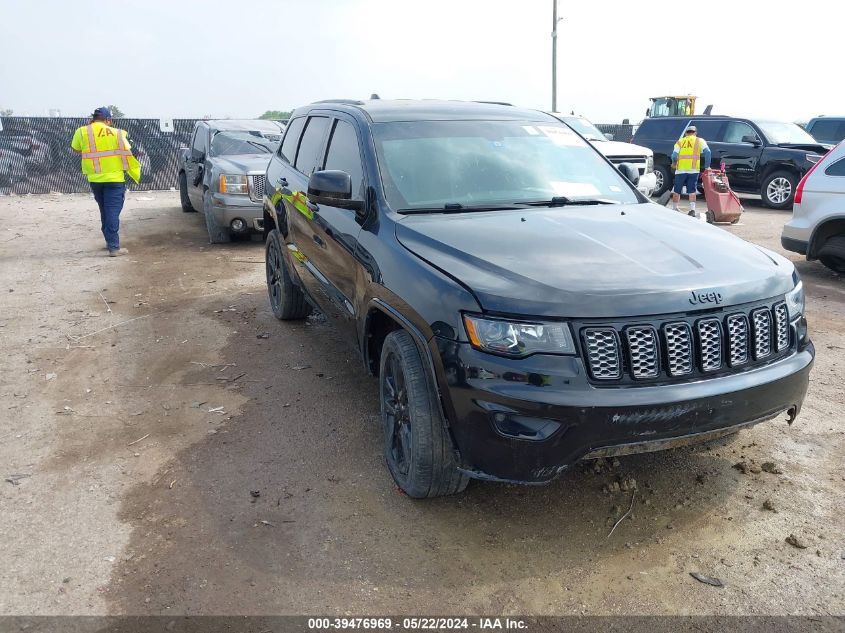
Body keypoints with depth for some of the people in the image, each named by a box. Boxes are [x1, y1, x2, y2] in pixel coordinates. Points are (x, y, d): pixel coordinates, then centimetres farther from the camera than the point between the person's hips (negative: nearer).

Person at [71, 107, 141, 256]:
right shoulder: (116, 133, 0)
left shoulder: (82, 132, 3)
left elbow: (76, 149, 15)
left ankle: (110, 241, 28)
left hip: (94, 179, 3)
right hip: (114, 178, -3)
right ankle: (114, 247, -10)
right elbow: (127, 153, -2)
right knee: (112, 212, -5)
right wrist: (135, 173, 9)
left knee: (104, 211, 19)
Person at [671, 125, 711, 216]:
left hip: (681, 169, 0)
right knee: (692, 191, 5)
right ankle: (692, 210, -5)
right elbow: (707, 152, -3)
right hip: (693, 169, 0)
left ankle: (674, 209, 17)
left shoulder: (680, 141, 12)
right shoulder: (699, 141, 10)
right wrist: (707, 166, 2)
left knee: (677, 191, 11)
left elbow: (674, 155, -1)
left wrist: (674, 164, 19)